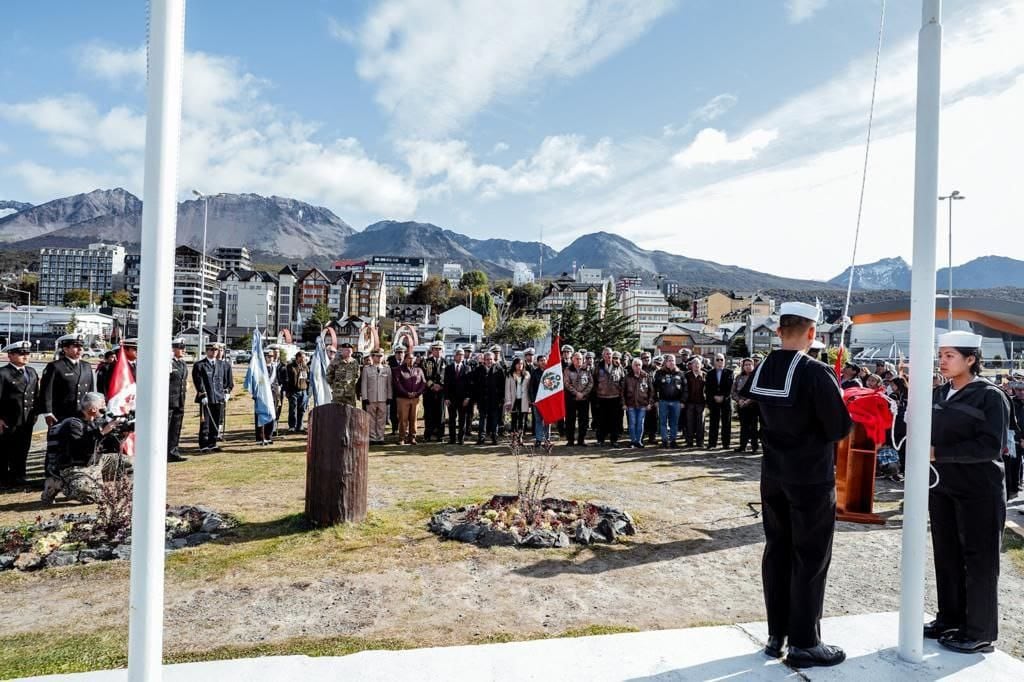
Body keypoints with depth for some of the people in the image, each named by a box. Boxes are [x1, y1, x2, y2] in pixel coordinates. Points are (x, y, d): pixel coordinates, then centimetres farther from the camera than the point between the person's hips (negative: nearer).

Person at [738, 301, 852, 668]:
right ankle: (804, 644, 16)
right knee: (810, 558, 6)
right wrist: (843, 407, 3)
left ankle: (776, 634, 25)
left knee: (777, 552, 14)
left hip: (773, 476, 6)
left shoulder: (761, 370, 2)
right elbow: (840, 428, -17)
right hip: (812, 480, -6)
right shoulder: (816, 373, -18)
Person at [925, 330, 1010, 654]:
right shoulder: (938, 395, 8)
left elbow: (990, 446, -19)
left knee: (979, 560, 4)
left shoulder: (990, 396, -10)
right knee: (946, 556, 13)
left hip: (979, 491, -6)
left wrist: (939, 452, -21)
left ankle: (979, 632, 16)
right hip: (942, 487, 6)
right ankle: (949, 618, 26)